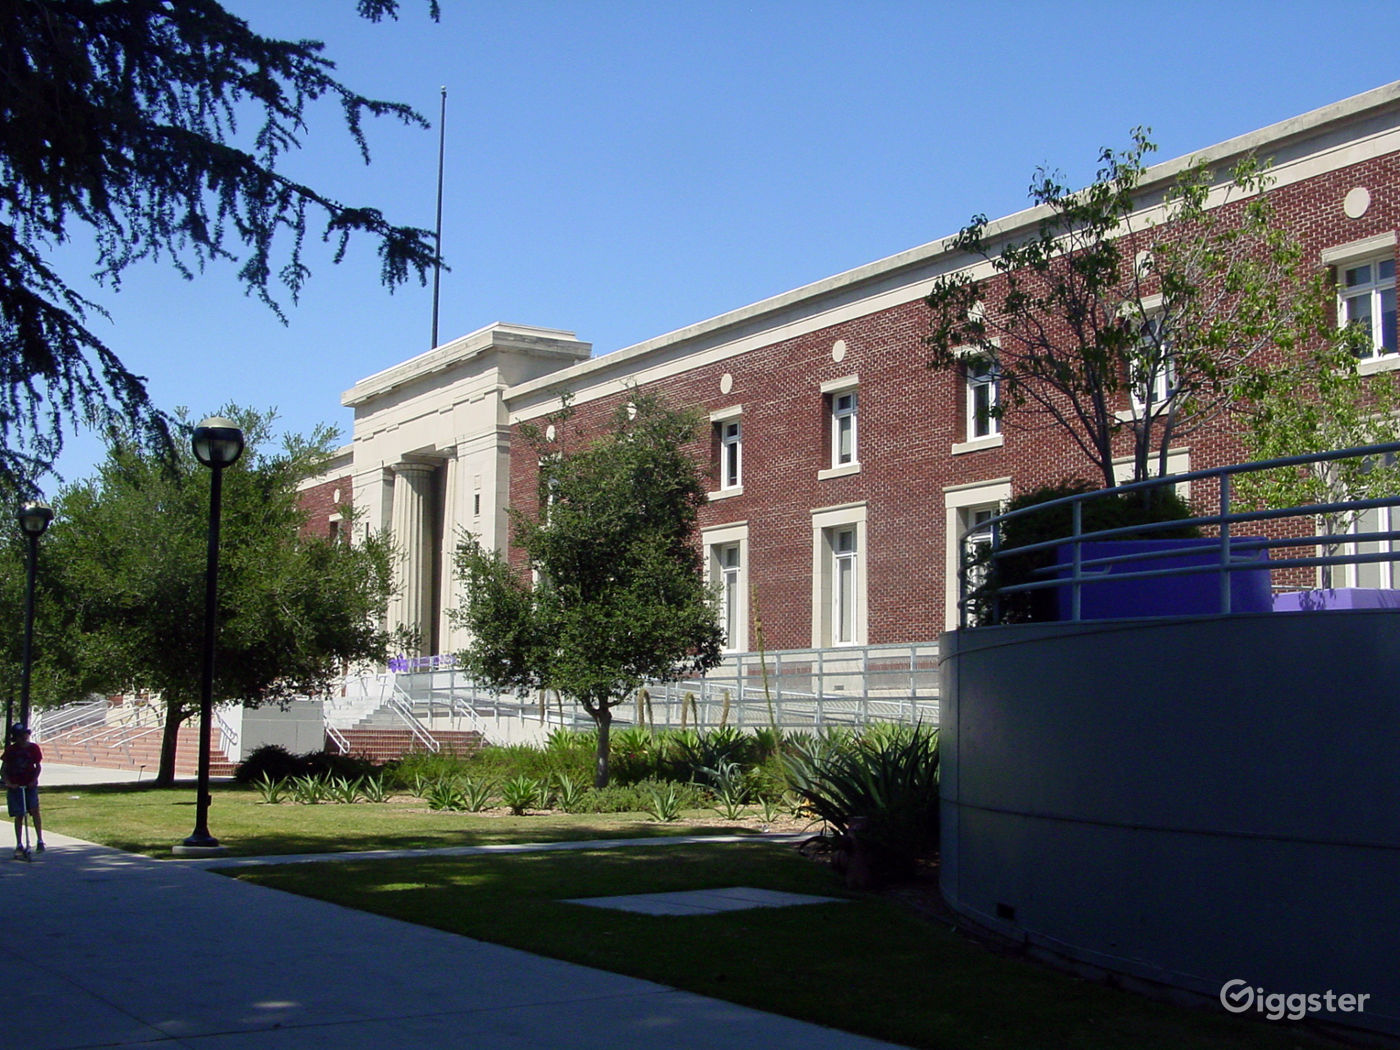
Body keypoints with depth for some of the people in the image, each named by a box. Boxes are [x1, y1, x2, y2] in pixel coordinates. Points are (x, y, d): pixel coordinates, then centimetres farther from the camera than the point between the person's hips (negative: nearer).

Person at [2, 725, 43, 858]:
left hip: (30, 786, 0)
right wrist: (8, 782, -13)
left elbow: (38, 766, 6)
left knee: (35, 810, -16)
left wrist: (34, 780, -8)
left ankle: (40, 841, -11)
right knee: (19, 816, 3)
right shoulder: (11, 750, -2)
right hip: (15, 786, 0)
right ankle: (19, 846, 11)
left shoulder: (33, 747, 0)